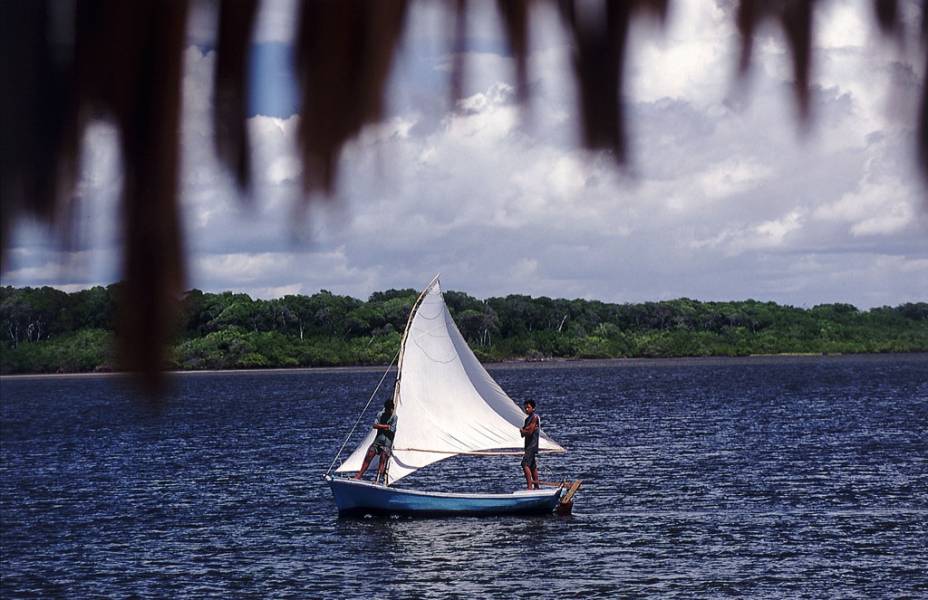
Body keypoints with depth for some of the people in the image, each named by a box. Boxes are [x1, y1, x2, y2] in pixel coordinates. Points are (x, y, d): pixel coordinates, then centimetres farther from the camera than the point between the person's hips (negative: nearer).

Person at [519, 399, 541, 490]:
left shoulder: (535, 417, -11)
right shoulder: (528, 419, 18)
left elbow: (530, 432, -18)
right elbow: (522, 434, 17)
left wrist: (523, 430, 2)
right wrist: (525, 429, -5)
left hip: (532, 444, -10)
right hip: (528, 445, 10)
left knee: (525, 464, -19)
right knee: (533, 466, 15)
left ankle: (529, 486, -24)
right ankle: (536, 486, 22)